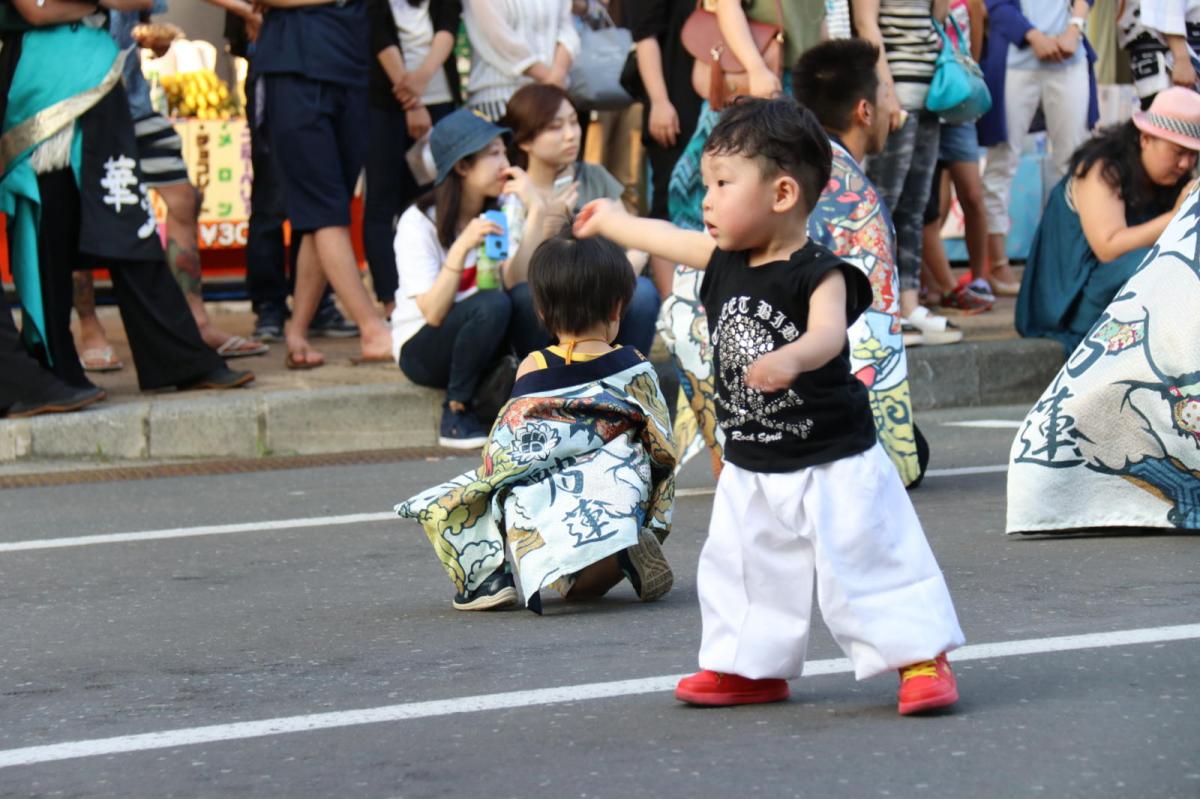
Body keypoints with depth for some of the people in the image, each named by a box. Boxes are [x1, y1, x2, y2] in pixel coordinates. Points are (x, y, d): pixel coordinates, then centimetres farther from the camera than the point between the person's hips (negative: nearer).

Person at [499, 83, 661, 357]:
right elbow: (515, 282, -17)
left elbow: (636, 246, 1)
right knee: (527, 296, -34)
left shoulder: (595, 178, 7)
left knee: (642, 291, -27)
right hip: (543, 325, -3)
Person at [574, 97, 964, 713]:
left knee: (865, 563, -7)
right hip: (750, 470, 7)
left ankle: (921, 658, 1)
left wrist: (791, 358, -60)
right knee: (739, 568, 13)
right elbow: (665, 239, 22)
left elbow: (828, 333, -38)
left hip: (832, 465, -7)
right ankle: (750, 667, 27)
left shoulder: (819, 273, -19)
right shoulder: (723, 264, 3)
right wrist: (611, 220, 40)